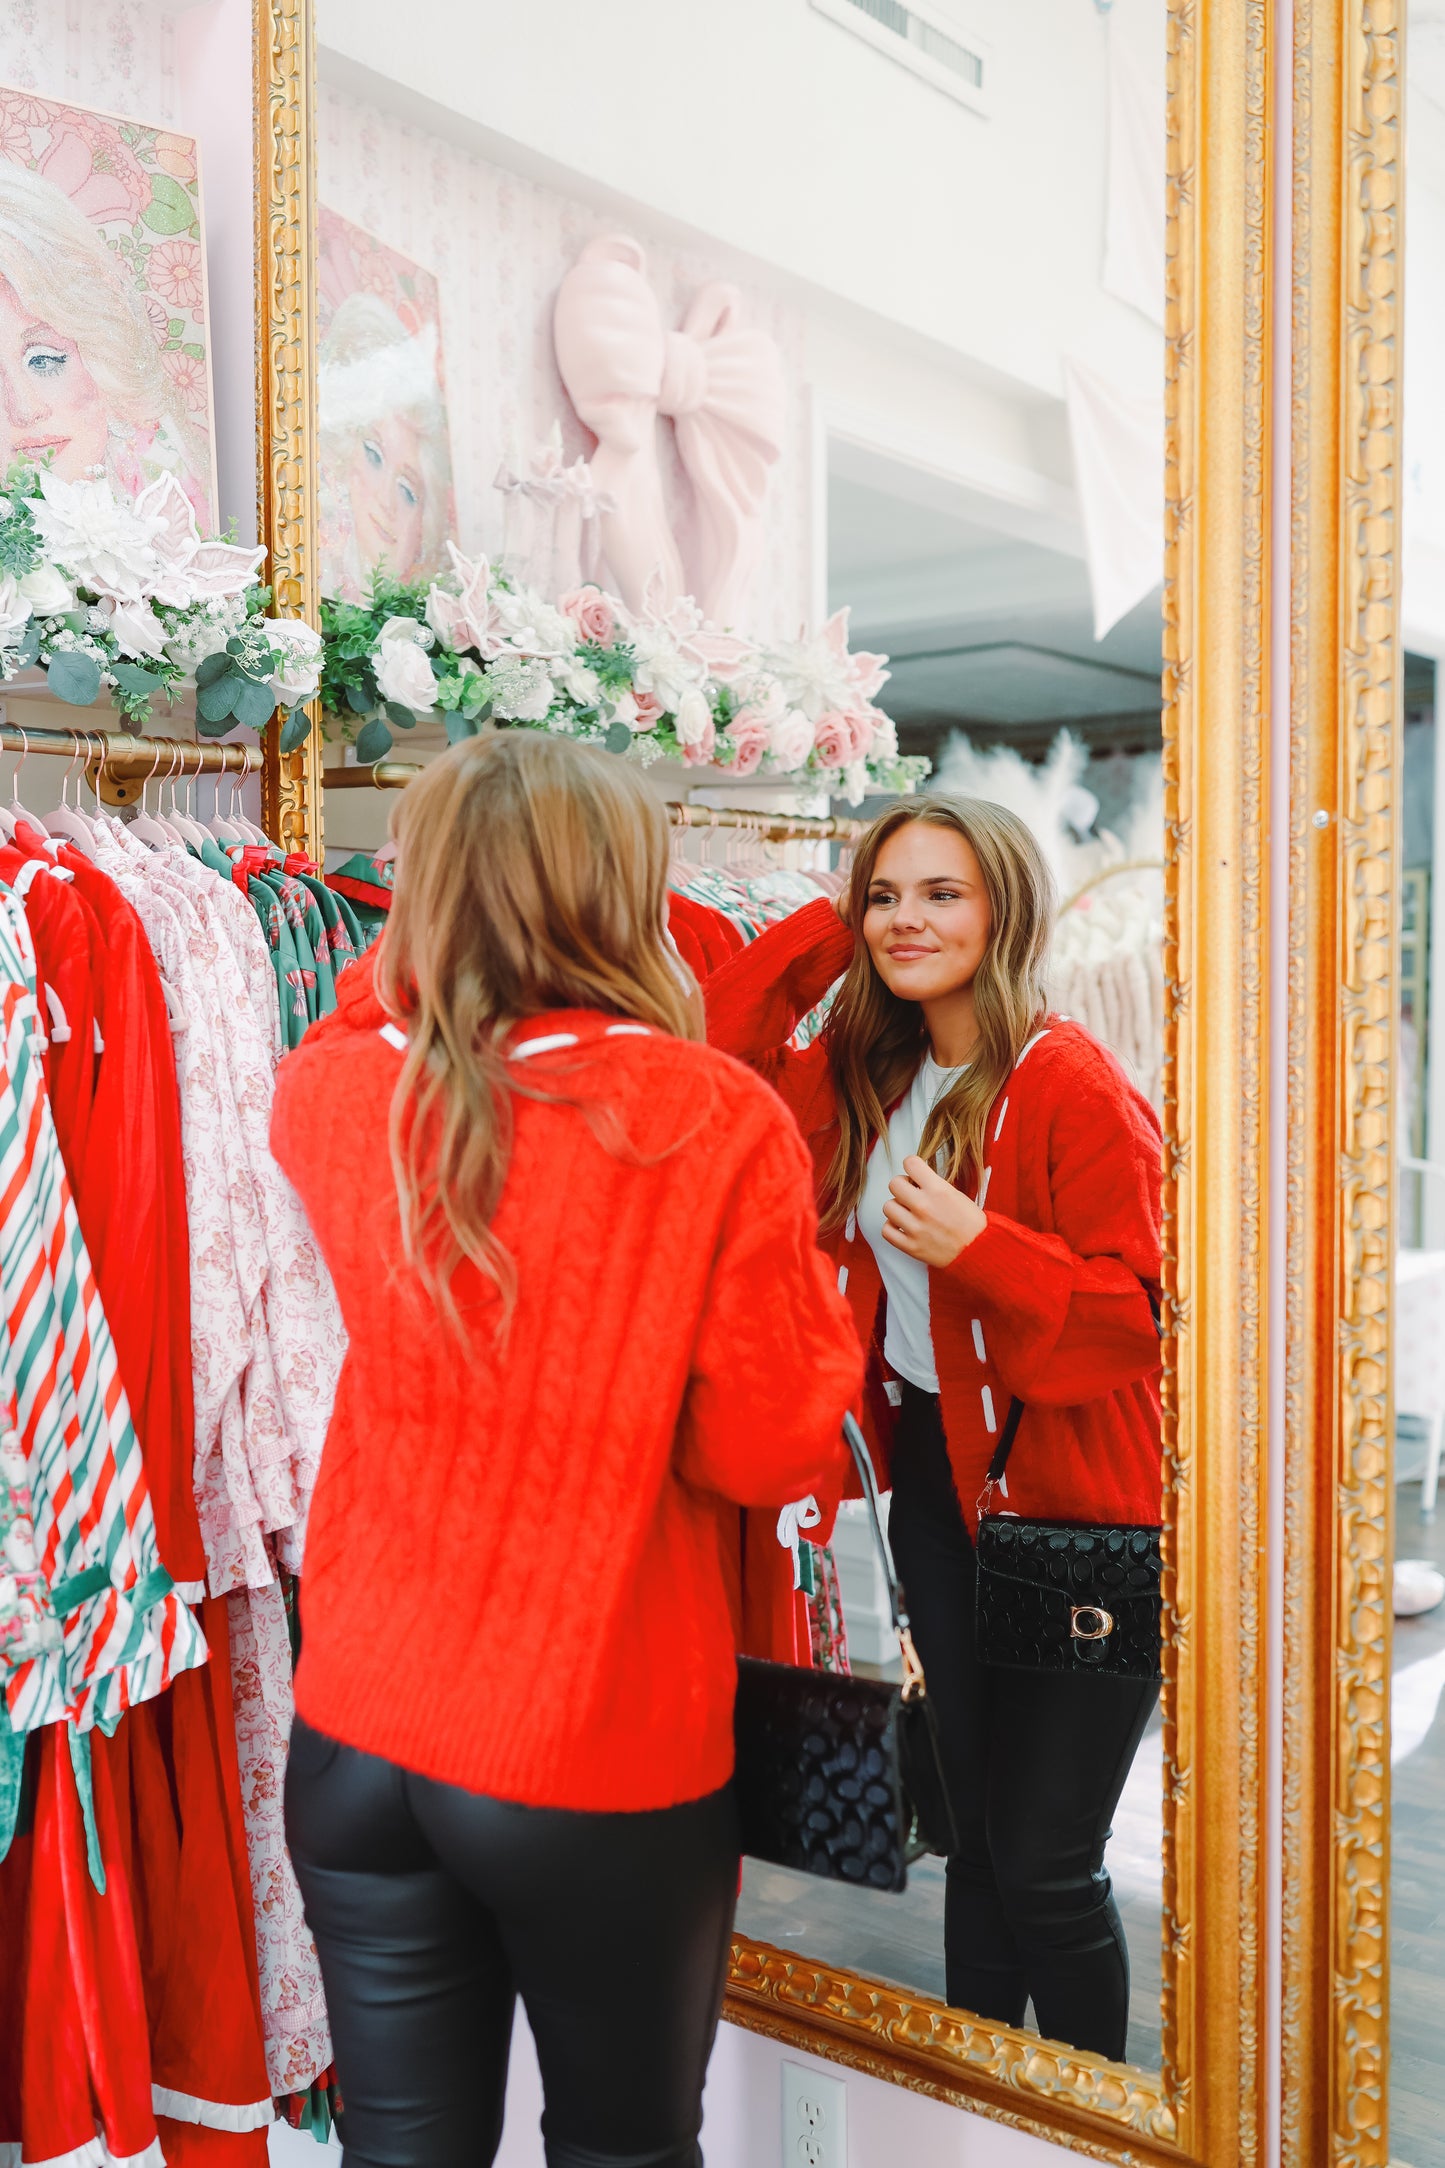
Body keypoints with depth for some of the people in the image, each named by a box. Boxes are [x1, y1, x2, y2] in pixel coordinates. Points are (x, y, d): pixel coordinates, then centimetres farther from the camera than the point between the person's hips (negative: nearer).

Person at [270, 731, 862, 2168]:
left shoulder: (331, 1093, -5)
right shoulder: (716, 1120, -16)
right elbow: (765, 1453, -12)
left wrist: (440, 927, 17)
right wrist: (820, 1289, 4)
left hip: (356, 1739, 4)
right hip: (607, 1757, -3)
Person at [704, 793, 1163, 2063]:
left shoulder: (1072, 1085, -16)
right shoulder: (868, 1080, 5)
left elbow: (1142, 1309, -17)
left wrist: (978, 1245, -27)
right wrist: (818, 937, 2)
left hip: (1070, 1498, -6)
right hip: (936, 1475, 7)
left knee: (1044, 1861, 2)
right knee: (979, 1830, 19)